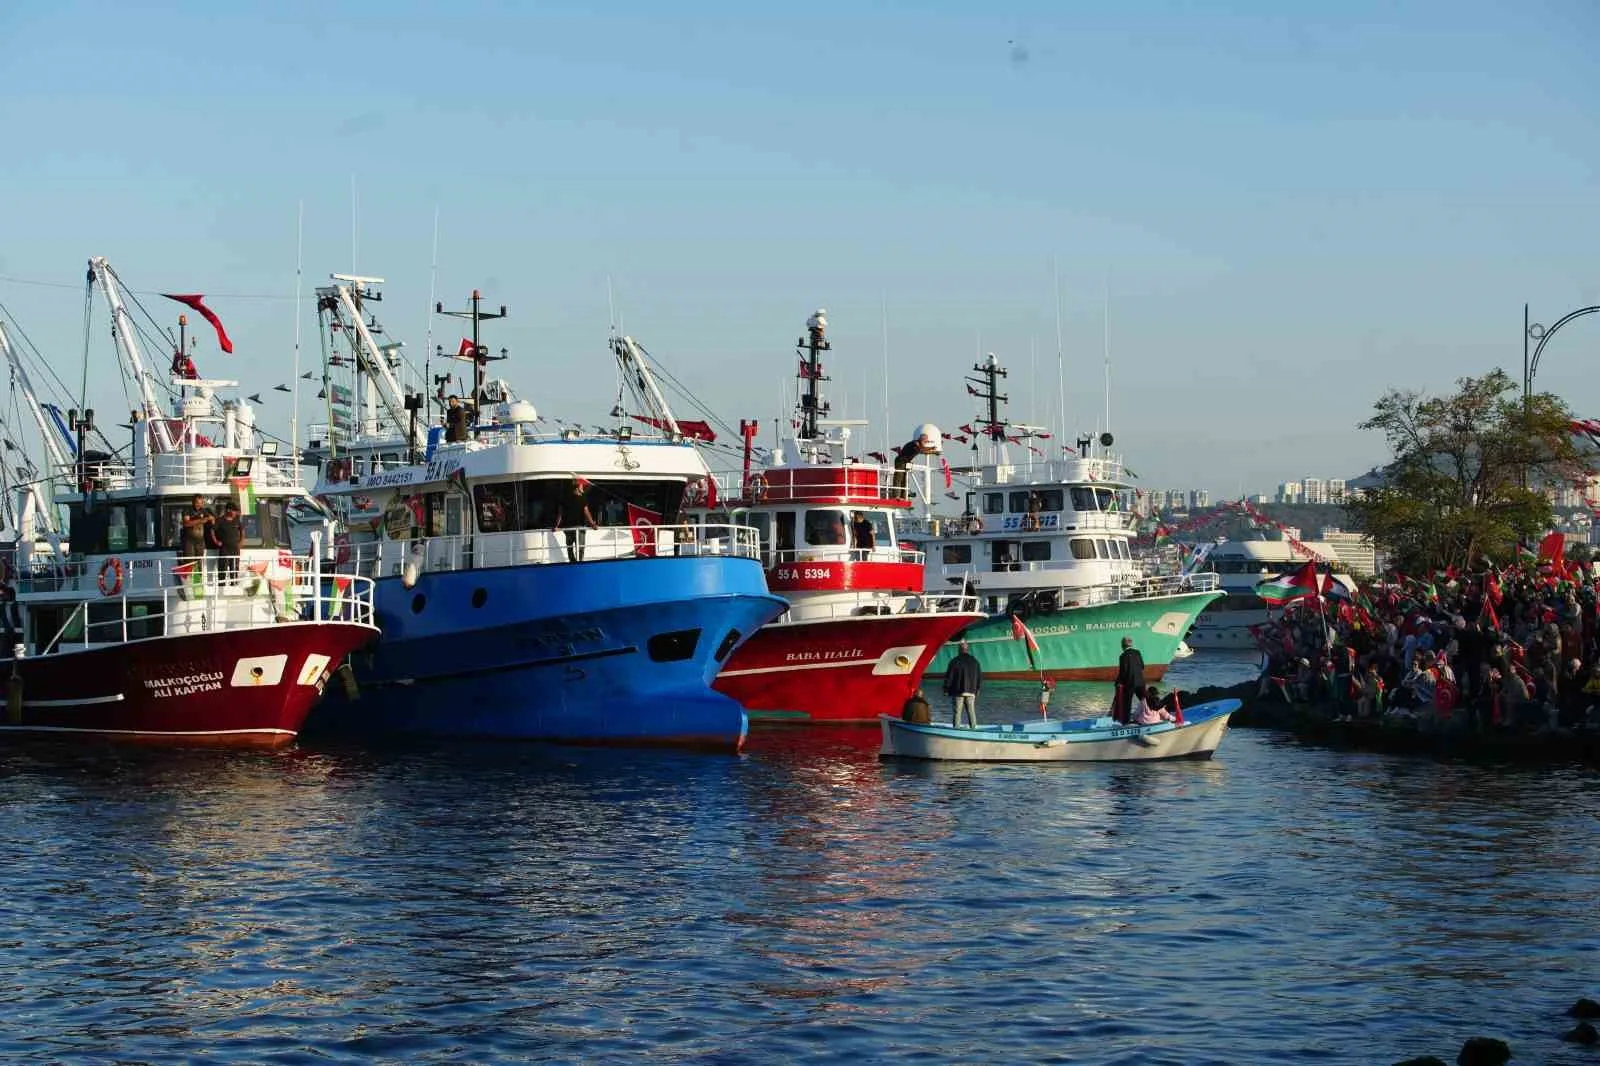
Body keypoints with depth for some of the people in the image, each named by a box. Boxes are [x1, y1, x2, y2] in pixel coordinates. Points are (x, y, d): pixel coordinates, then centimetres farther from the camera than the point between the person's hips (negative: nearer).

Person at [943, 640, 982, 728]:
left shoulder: (955, 661, -5)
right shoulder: (974, 661, 11)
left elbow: (949, 676, -5)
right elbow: (980, 676, 16)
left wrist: (946, 689, 3)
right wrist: (977, 689, 23)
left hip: (958, 691, -4)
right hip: (971, 692, 4)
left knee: (957, 712, -4)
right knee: (971, 711, 6)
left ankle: (956, 727, -11)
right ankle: (974, 727, 1)